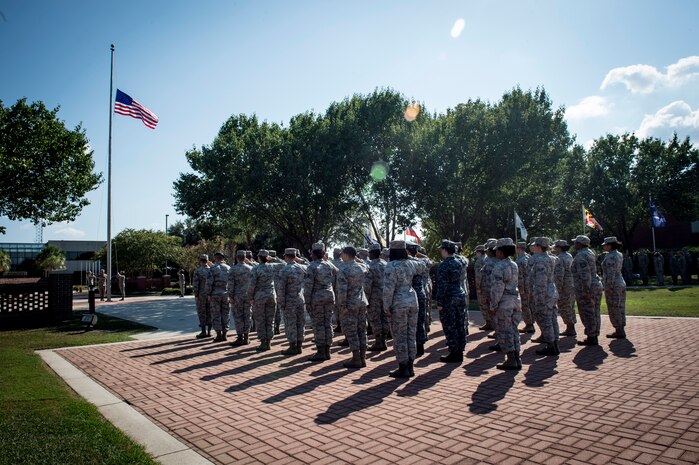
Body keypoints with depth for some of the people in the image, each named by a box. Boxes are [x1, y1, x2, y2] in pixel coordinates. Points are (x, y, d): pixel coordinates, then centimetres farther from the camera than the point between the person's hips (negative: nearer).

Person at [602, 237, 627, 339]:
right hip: (621, 284, 10)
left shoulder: (610, 256, -17)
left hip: (613, 286, -10)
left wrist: (609, 287, -21)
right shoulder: (619, 255, 12)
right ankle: (620, 331, 20)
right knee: (620, 308, 13)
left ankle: (619, 332, 2)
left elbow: (610, 273, -21)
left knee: (614, 310, -2)